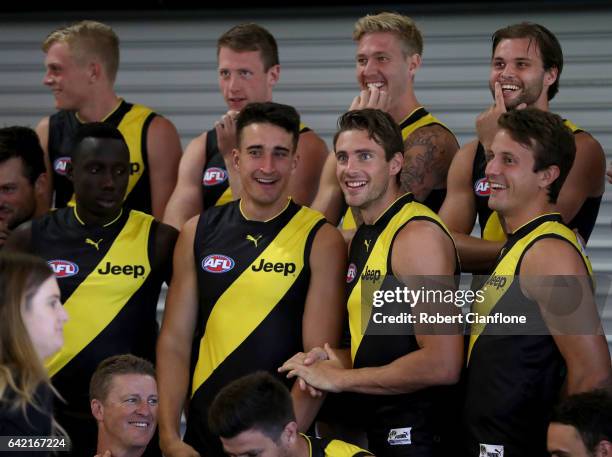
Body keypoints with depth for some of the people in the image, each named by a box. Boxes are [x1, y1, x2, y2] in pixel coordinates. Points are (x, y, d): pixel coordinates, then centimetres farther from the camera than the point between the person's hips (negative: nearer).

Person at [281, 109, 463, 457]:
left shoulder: (419, 235, -16)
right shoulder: (363, 238, 13)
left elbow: (443, 365, -24)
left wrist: (340, 379, -15)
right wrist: (341, 360, 0)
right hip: (371, 429, 9)